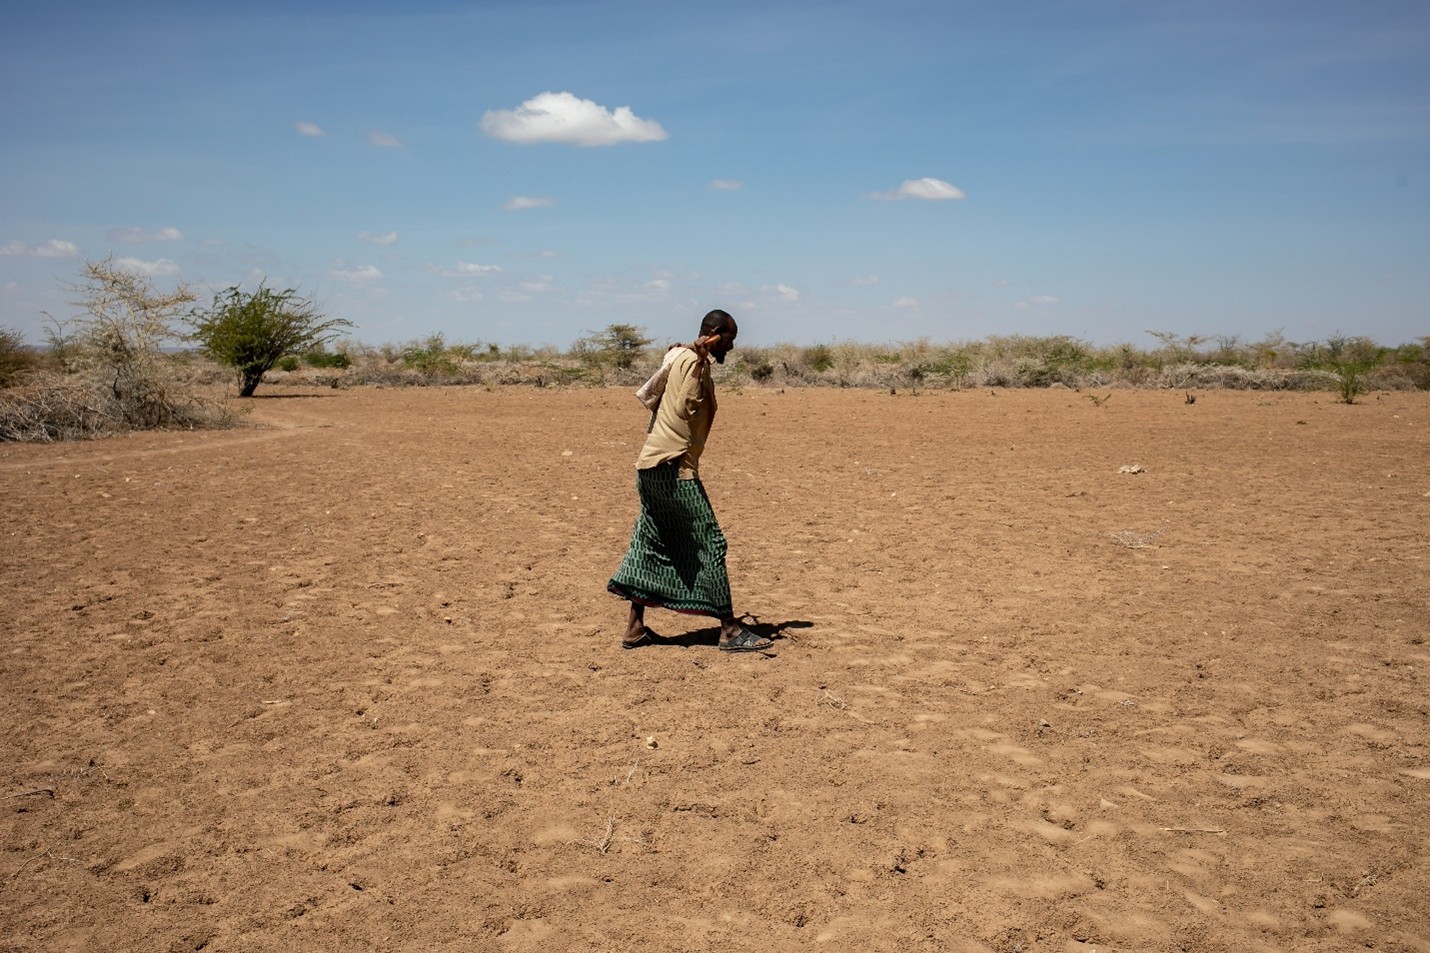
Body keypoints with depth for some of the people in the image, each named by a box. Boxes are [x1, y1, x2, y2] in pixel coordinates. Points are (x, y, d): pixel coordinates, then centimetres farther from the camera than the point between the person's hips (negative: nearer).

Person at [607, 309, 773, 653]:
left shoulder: (680, 357, 18)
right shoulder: (693, 361, -11)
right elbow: (686, 408, -22)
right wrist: (701, 362, -15)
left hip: (650, 463, 10)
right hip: (673, 466, -10)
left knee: (650, 543, 13)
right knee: (709, 543, -5)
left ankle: (635, 628, 16)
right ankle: (730, 630, -1)